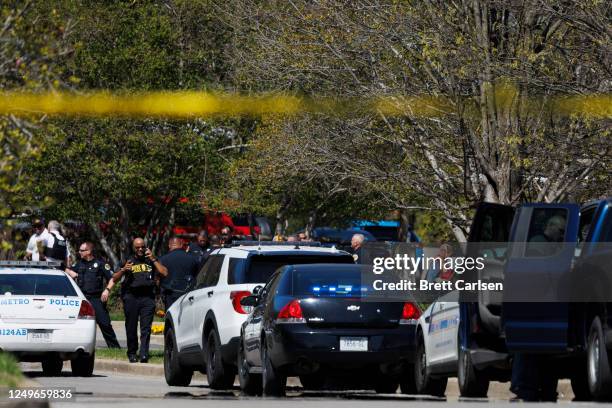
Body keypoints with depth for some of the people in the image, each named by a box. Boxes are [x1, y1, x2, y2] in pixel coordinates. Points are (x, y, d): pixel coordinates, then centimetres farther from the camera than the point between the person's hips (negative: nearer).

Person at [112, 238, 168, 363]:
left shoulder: (151, 261, 17)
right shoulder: (128, 261, 17)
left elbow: (164, 273, 3)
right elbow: (114, 278, 11)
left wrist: (153, 259, 0)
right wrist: (123, 270, -8)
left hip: (147, 297, -1)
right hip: (131, 297, 1)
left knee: (146, 328, -11)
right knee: (131, 328, 2)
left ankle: (144, 354, -19)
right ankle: (132, 353, 11)